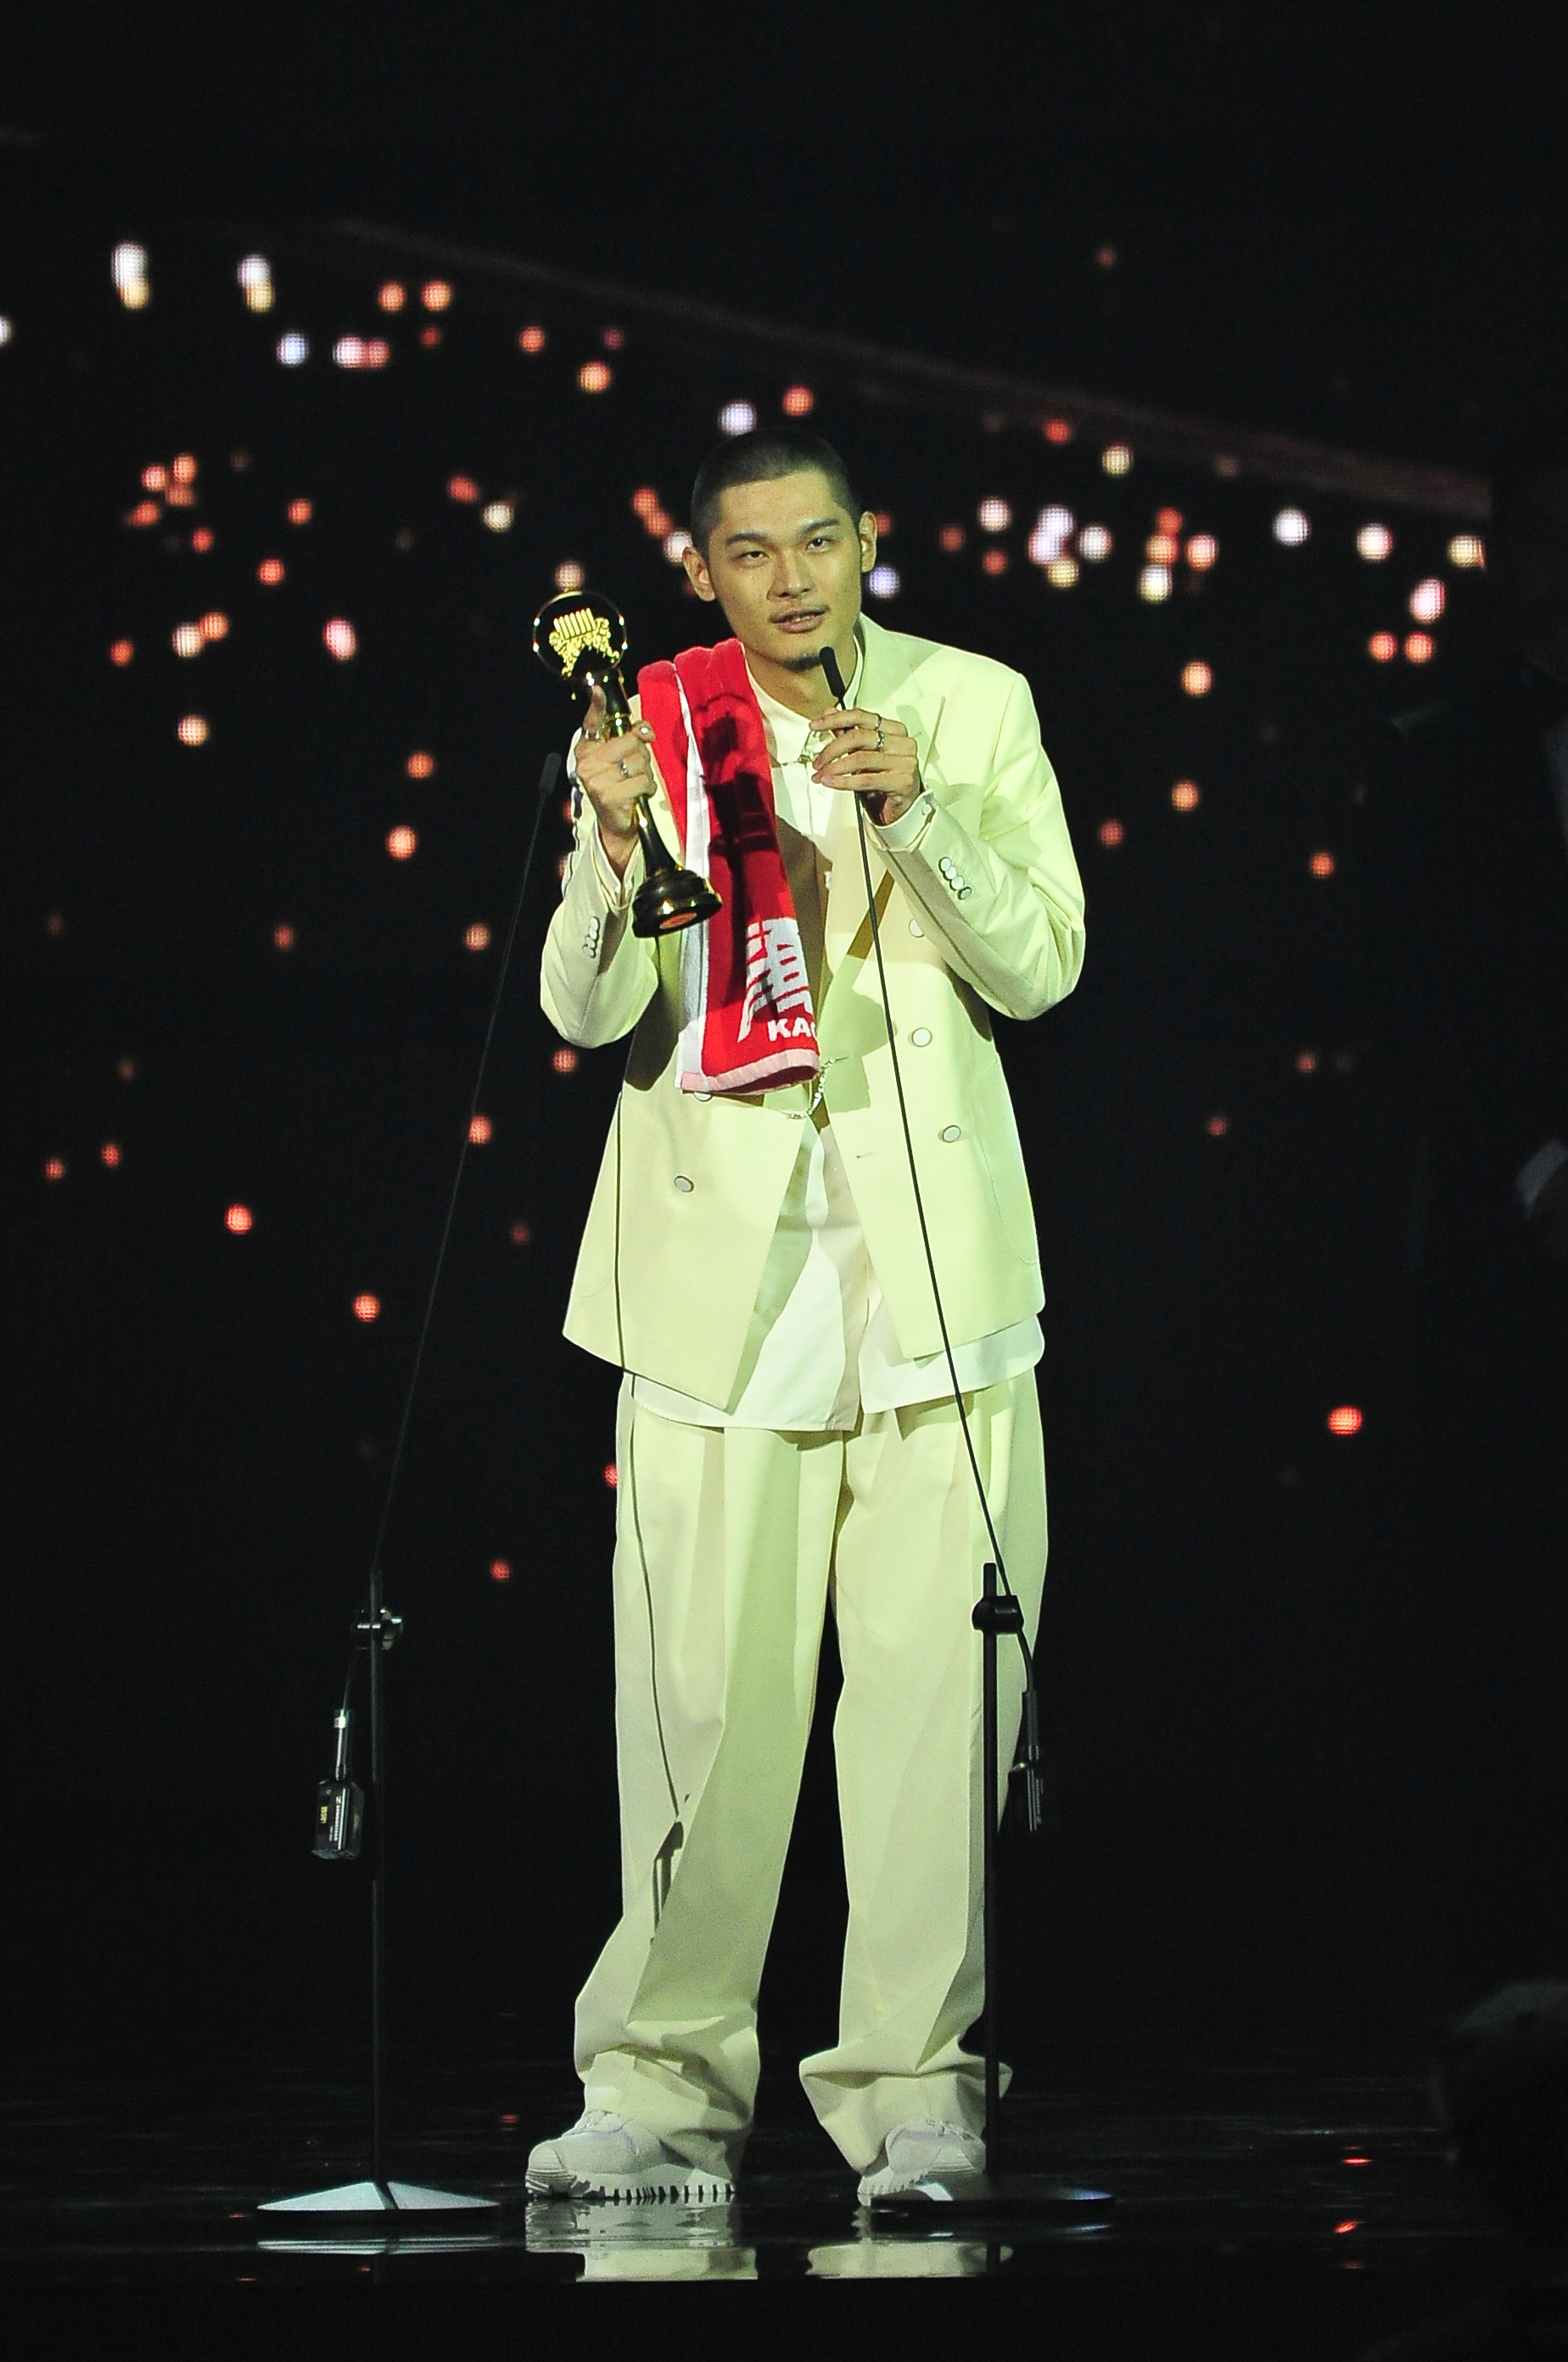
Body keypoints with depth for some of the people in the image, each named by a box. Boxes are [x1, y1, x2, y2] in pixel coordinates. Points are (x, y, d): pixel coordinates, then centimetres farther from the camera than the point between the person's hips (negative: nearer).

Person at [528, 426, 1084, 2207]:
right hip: (721, 1261, 0)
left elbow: (1041, 964, 0)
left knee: (932, 1680, -4)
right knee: (702, 1690, -5)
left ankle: (915, 2089, 3)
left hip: (930, 1249, 0)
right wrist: (614, 848, -21)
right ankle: (664, 2090, 4)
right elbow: (589, 1011, -2)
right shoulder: (650, 732, 5)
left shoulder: (976, 708, 7)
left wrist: (915, 812, -14)